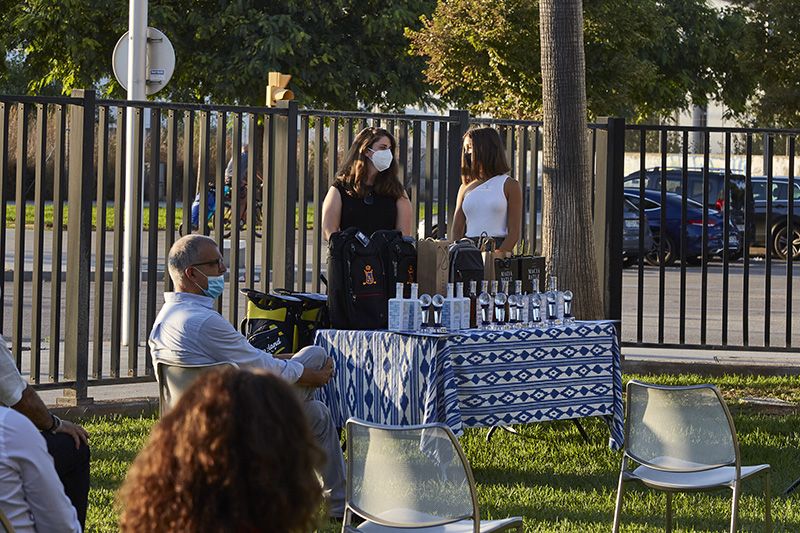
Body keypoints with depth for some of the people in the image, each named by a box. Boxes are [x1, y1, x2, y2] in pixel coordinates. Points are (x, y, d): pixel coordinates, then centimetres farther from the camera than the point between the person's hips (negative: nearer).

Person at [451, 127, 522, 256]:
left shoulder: (509, 186, 6)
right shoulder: (466, 188, 18)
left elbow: (514, 232, -1)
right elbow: (457, 231, 14)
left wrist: (499, 254, -15)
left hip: (499, 250, -3)